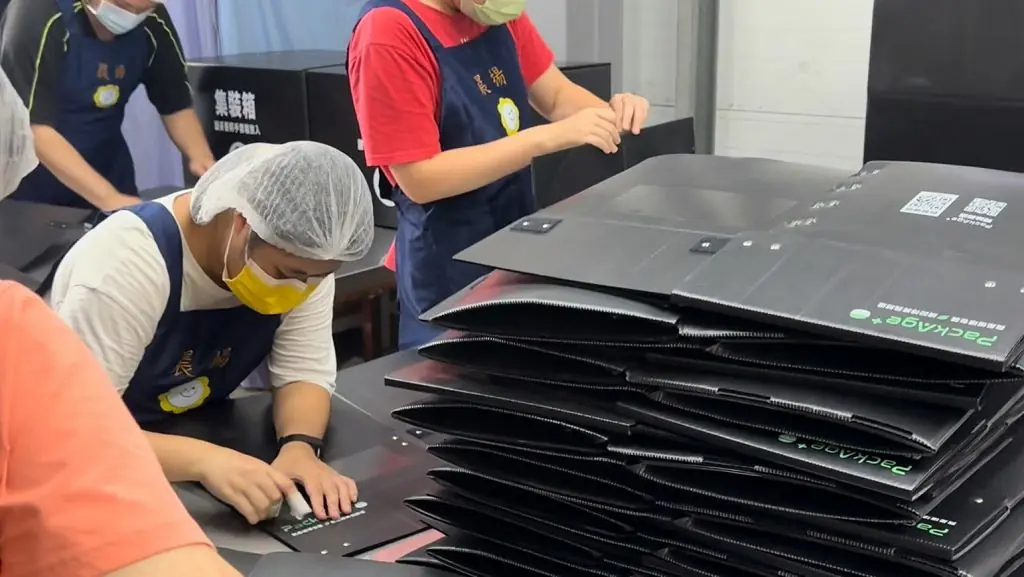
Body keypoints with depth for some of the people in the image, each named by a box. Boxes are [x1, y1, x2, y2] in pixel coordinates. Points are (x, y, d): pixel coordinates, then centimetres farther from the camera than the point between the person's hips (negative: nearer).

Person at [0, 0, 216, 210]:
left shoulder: (153, 22, -11)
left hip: (106, 173, 4)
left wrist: (202, 157, -23)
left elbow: (176, 104, -3)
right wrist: (109, 198, -41)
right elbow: (32, 126, -31)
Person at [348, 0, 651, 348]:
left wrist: (610, 114, -12)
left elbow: (557, 95, 10)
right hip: (448, 262, -7)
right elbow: (420, 180, -22)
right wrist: (550, 137, -25)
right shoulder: (389, 33, -20)